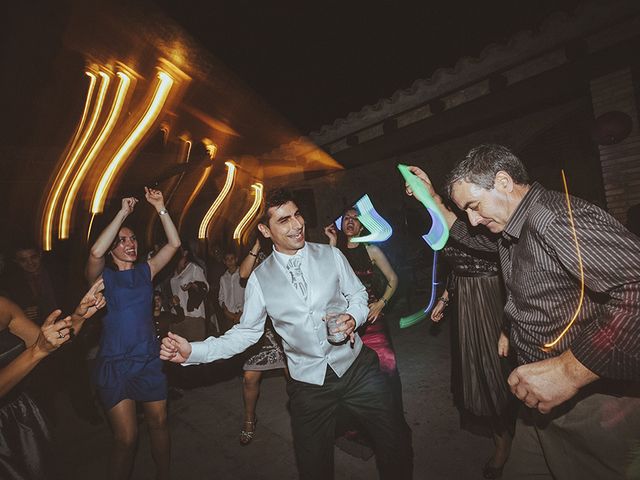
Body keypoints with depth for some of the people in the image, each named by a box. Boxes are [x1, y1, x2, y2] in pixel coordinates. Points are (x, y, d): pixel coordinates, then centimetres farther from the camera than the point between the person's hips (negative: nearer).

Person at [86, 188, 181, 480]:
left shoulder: (145, 271, 5)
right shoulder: (102, 277, -4)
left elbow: (174, 243, -2)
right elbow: (95, 253, -27)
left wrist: (160, 207, -8)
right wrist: (123, 213, -24)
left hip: (149, 361, 3)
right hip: (114, 366, -3)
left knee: (158, 424, 14)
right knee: (126, 438, 2)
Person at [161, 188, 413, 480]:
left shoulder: (331, 255, -4)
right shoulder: (260, 279, -5)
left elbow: (357, 294, 7)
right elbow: (246, 332, 0)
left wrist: (353, 317, -15)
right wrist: (192, 351, -10)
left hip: (357, 368, 1)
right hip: (309, 384, 0)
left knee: (397, 445, 9)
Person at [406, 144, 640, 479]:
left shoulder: (556, 218, -24)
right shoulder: (515, 228, 6)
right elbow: (472, 238, 24)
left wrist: (570, 370, -31)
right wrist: (432, 199, 16)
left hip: (591, 414, -9)